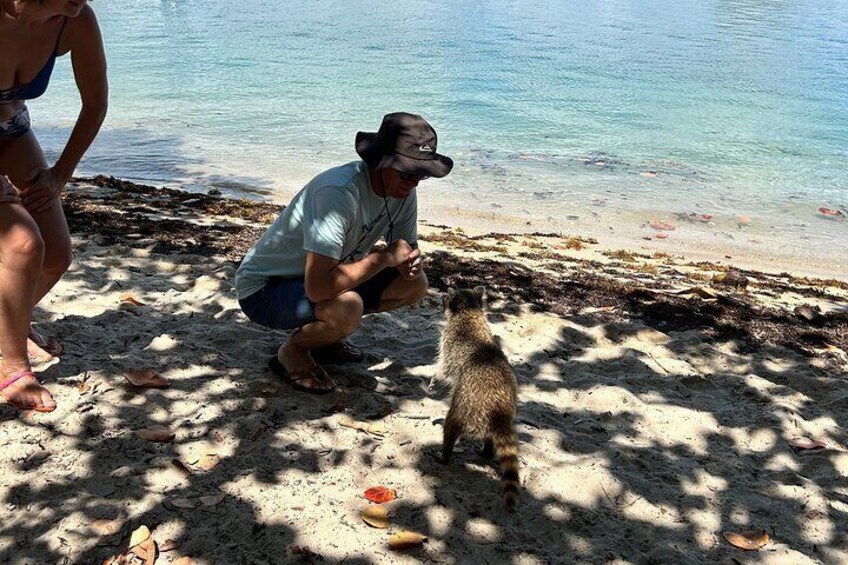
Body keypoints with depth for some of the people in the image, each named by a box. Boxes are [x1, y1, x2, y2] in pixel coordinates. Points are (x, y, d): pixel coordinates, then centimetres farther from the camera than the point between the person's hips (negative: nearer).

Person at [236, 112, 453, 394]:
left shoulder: (404, 190, -8)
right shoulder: (338, 192, -34)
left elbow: (409, 247, 8)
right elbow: (317, 287, -40)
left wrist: (410, 261, -18)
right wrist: (386, 257, -29)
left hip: (323, 278, 8)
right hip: (263, 287, -8)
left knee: (416, 284, -2)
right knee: (347, 307, -37)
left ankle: (325, 335, 12)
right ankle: (292, 352, -4)